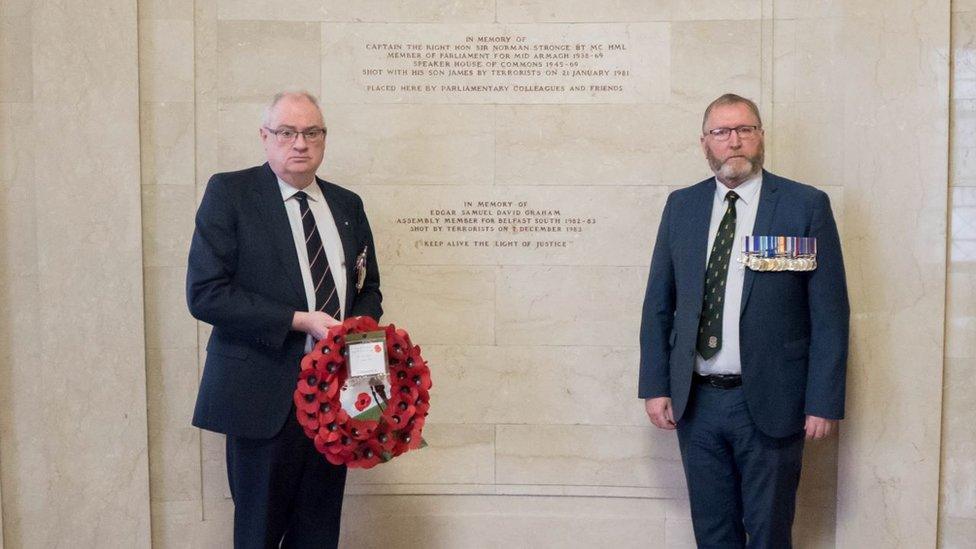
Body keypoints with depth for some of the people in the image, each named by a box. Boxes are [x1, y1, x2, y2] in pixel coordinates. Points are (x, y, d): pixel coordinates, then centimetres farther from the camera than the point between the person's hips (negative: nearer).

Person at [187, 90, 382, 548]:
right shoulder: (229, 193, -4)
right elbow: (204, 293, -12)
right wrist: (299, 321, -18)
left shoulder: (347, 205, 12)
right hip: (265, 395, -4)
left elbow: (368, 289, 21)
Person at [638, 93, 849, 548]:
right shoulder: (681, 206, 6)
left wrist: (824, 403, -8)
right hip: (695, 401, 3)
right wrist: (655, 386, 2)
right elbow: (658, 303, 8)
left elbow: (830, 312, -5)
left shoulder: (806, 206, -4)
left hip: (770, 403, -3)